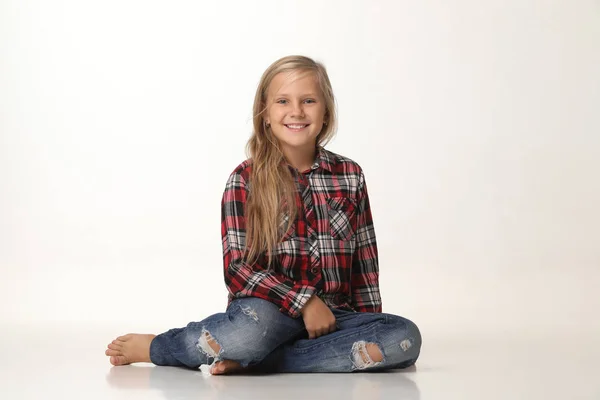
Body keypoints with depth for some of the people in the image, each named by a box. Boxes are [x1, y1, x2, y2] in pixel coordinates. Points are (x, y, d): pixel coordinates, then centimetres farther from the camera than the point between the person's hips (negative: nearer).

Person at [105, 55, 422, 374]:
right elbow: (237, 267, -5)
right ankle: (153, 347, -9)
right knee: (256, 322, -41)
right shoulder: (246, 180, 0)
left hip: (334, 317, 4)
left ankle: (248, 360, -23)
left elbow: (365, 261, 13)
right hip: (270, 312, -4)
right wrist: (303, 302, -15)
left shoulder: (349, 175, 9)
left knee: (406, 337, -27)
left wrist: (369, 332, 7)